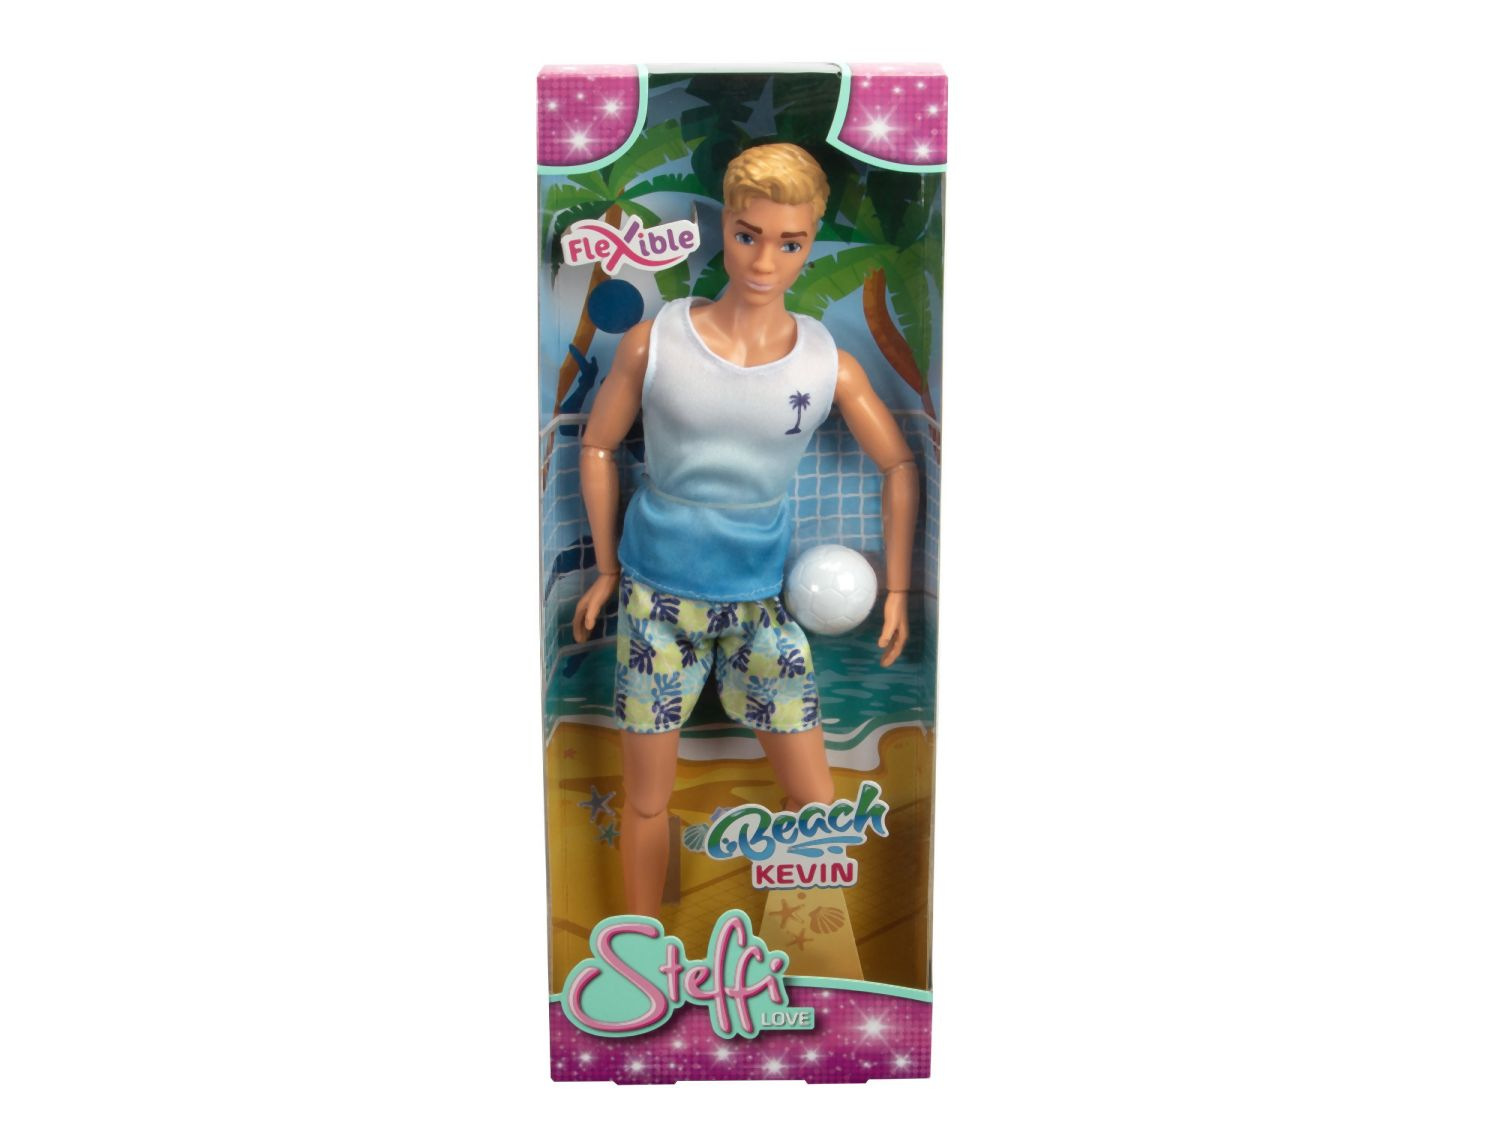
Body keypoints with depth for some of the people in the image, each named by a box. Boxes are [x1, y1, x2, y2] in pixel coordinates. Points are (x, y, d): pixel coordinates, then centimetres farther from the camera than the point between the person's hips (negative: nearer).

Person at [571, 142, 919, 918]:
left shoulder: (830, 365, -8)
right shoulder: (654, 341, -10)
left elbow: (898, 464, 5)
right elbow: (598, 446, 4)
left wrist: (897, 588, 4)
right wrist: (607, 570, 6)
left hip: (762, 605, 1)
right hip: (656, 598, -1)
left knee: (817, 804, 4)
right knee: (647, 800, 11)